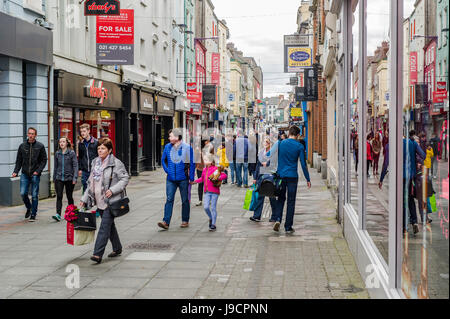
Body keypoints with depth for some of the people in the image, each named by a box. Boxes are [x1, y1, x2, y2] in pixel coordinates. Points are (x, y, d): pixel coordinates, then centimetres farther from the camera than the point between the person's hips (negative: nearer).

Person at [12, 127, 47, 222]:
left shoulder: (40, 146, 1)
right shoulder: (22, 146, 7)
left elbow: (44, 160, 2)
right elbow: (19, 161, 10)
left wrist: (38, 171, -10)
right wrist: (16, 171, -3)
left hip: (35, 175, -2)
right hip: (24, 174, 2)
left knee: (34, 195, 0)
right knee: (23, 193, -5)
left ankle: (33, 215, 10)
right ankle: (29, 208, 23)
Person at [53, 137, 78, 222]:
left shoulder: (71, 153, -4)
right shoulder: (57, 153, 7)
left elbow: (75, 166, -7)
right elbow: (55, 166, 15)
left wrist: (75, 178, -16)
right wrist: (54, 178, 15)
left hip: (69, 178, -2)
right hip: (59, 178, 2)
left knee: (69, 196, 9)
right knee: (59, 196, -9)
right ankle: (58, 214, -15)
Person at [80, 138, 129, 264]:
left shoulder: (116, 163, -8)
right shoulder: (95, 162, 13)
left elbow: (125, 178, -8)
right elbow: (91, 182, 18)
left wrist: (112, 190, -18)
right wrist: (84, 199, 14)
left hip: (111, 201, -7)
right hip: (100, 201, 7)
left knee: (105, 226, -13)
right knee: (109, 225, 16)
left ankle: (98, 254, -17)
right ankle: (117, 248, 32)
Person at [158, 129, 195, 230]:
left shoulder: (187, 148, -6)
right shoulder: (167, 147, 5)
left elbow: (192, 163, -3)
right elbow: (163, 160, 19)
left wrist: (191, 178, -7)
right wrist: (167, 170, 6)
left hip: (183, 179, -2)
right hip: (171, 179, 2)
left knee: (185, 200, 8)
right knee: (169, 199, -6)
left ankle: (185, 221, 19)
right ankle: (166, 222, -10)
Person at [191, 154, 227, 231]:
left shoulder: (215, 169, -8)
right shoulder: (204, 170, 12)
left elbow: (224, 175, -11)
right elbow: (202, 179, 28)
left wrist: (217, 178, -23)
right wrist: (195, 181, 20)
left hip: (214, 191, -5)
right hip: (207, 192, 5)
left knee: (213, 208, 0)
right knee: (206, 207, -4)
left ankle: (213, 225, 8)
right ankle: (211, 218, 24)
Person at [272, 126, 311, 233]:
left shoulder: (280, 143, 1)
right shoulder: (299, 146, -4)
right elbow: (303, 164, -4)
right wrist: (308, 179, 3)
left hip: (281, 175, 2)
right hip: (292, 176, -2)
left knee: (281, 198, 16)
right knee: (291, 201, 5)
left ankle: (278, 219, -5)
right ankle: (288, 227, 6)